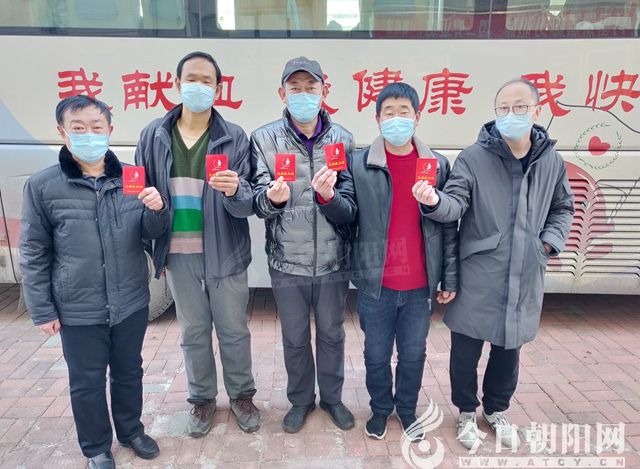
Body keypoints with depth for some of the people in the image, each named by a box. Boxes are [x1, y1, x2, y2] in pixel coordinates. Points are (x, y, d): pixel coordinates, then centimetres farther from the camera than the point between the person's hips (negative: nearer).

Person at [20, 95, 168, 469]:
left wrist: (156, 210, -18)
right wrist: (42, 310, -2)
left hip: (132, 302, 2)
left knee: (129, 371, 20)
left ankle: (131, 429, 44)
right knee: (87, 382, 15)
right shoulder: (42, 186, -8)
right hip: (78, 310, -1)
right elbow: (34, 254, -3)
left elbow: (152, 233, 4)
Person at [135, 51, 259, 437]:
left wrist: (235, 191, -33)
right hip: (178, 254, 2)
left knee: (234, 329, 12)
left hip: (224, 252, -2)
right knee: (193, 330, 17)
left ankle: (242, 395, 34)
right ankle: (203, 398, 37)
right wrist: (154, 246, 2)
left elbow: (249, 203, -9)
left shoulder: (235, 137, -6)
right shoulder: (154, 135, 2)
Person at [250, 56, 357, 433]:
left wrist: (328, 196, -28)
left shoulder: (342, 139, -4)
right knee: (295, 338, 18)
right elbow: (259, 203, -8)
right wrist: (271, 198, -31)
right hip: (288, 260, 0)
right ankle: (301, 399, 42)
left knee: (332, 334, 18)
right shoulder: (264, 138, -4)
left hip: (333, 259, 1)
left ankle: (333, 397, 43)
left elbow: (350, 210, -7)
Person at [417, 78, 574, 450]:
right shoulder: (474, 157, -9)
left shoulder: (552, 160, 3)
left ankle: (496, 410, 43)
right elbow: (455, 204, -17)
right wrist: (435, 201, -39)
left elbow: (563, 208, 17)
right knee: (466, 351, 8)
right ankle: (467, 411, 35)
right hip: (478, 278, -3)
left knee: (509, 350, 18)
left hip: (525, 279, 4)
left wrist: (551, 241, 1)